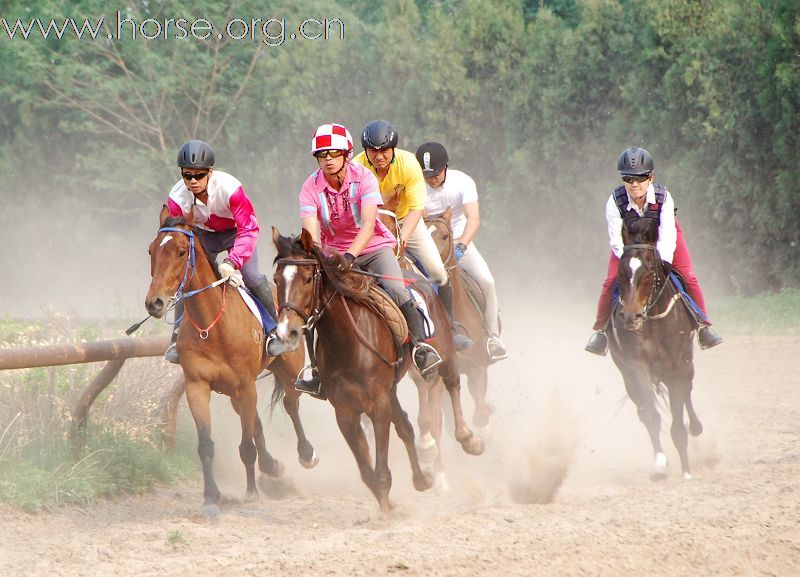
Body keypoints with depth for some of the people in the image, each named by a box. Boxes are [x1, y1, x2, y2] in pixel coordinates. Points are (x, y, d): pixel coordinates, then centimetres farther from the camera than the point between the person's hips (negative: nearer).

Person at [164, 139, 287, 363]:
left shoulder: (229, 187, -36)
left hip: (237, 231, -2)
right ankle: (178, 338, 0)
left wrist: (231, 262, -50)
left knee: (251, 277, -19)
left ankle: (274, 330, -1)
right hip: (203, 234, 2)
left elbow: (249, 229, -37)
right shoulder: (177, 198, -27)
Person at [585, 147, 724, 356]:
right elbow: (616, 239, -30)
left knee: (688, 276, -16)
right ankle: (601, 330, 1)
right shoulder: (615, 202, -29)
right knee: (611, 281, -15)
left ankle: (703, 324, -3)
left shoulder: (663, 197, -31)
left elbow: (667, 234, -34)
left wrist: (664, 259, -49)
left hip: (660, 239, 0)